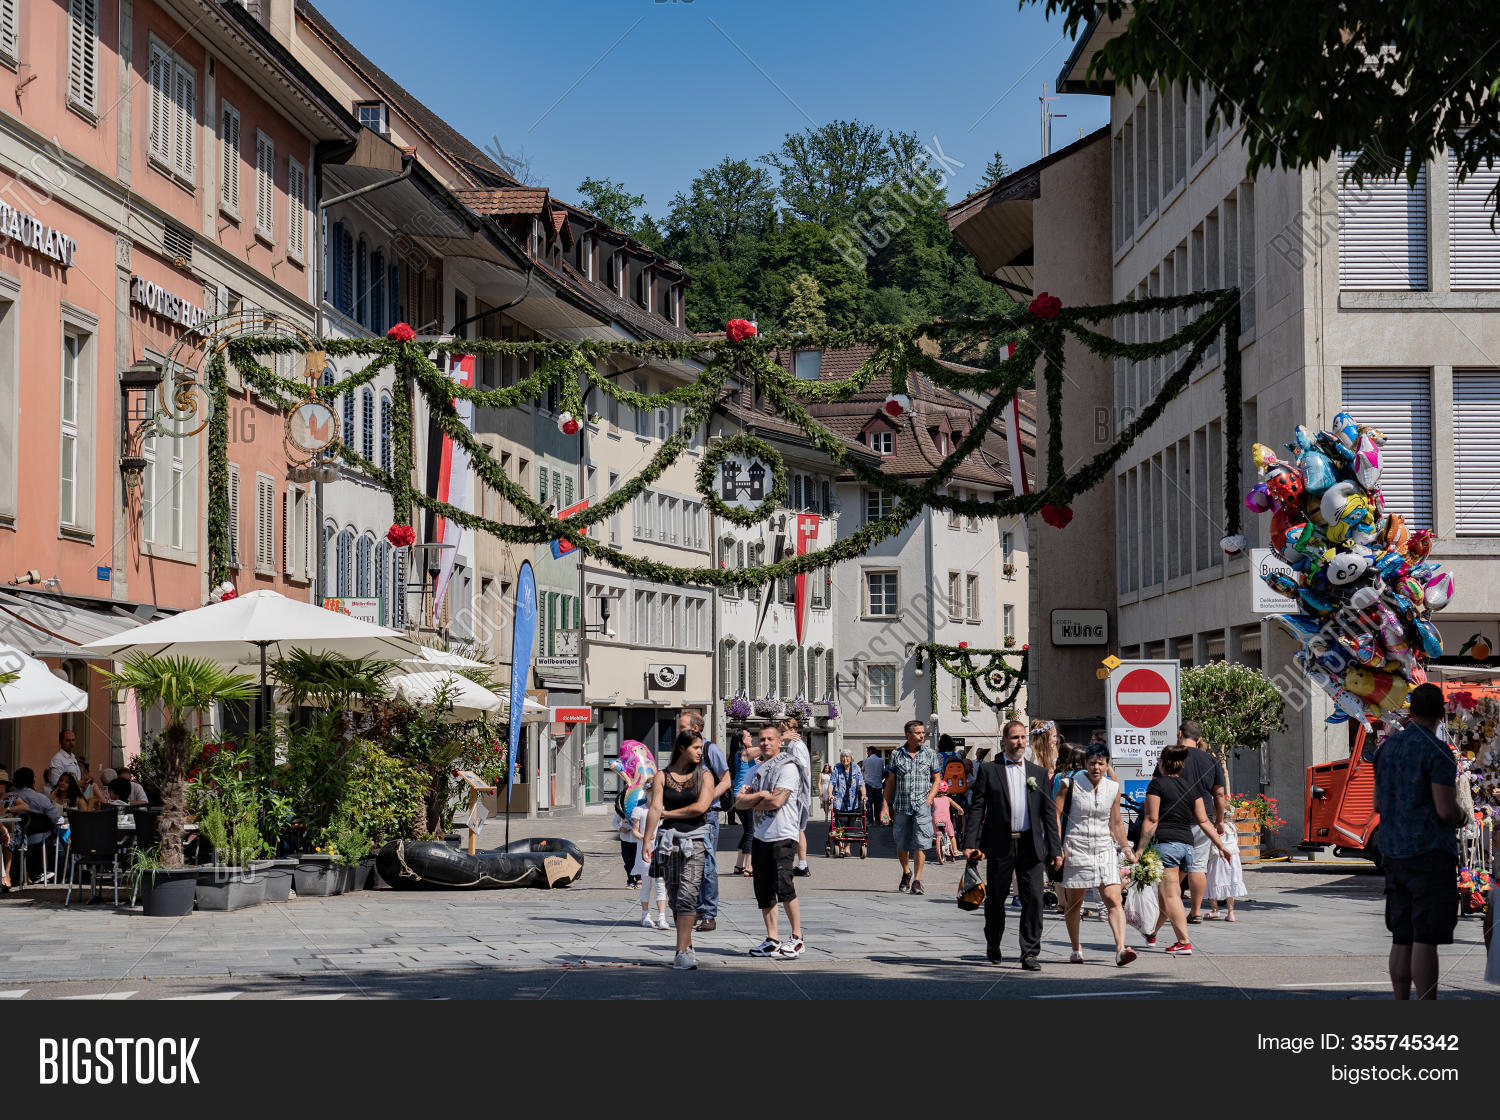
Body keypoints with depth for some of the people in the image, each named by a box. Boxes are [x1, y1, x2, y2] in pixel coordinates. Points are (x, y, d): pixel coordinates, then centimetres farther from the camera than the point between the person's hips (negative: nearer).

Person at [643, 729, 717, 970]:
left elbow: (701, 806, -8)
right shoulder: (662, 776, 7)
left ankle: (682, 953, -15)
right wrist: (647, 840, -10)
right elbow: (655, 809, -1)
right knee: (674, 897, 5)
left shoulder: (704, 775, 5)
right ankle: (687, 946, 17)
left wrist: (668, 813, -1)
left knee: (687, 895, -13)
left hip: (695, 839, -2)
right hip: (670, 839, 2)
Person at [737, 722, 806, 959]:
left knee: (783, 886, -15)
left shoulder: (788, 767, -6)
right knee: (763, 890, 7)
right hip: (760, 836, 8)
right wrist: (759, 795, -10)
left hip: (782, 835, -8)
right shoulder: (757, 769, 17)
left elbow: (776, 801, -16)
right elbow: (739, 802, 9)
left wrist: (752, 802, 0)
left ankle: (797, 938, -8)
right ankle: (772, 940, 13)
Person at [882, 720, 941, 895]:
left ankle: (917, 881, -6)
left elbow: (936, 780, 10)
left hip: (922, 806, -1)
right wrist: (885, 806, 2)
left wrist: (929, 800, -4)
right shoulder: (896, 754, 4)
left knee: (920, 844, -11)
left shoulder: (930, 754, 5)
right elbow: (890, 782, 8)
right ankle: (906, 872, 35)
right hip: (901, 806, 1)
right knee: (901, 845, 10)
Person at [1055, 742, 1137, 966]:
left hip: (1105, 850, 2)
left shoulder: (1113, 788, 6)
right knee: (1074, 903, 8)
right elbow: (1055, 815, -4)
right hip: (1076, 850, -2)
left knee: (1114, 900, -13)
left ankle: (1120, 949, -22)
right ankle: (1076, 949, 25)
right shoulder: (1070, 783, -4)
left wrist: (1126, 848, 16)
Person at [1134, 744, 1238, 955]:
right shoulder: (1191, 787, 15)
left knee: (1171, 895, -8)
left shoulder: (1157, 784, -1)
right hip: (1187, 845, 6)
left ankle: (1184, 943, -17)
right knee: (1166, 893, 19)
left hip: (1165, 843, -6)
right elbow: (1203, 821, 11)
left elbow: (1151, 820, -7)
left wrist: (1140, 849, -6)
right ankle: (1151, 933, 34)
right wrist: (1222, 845, 15)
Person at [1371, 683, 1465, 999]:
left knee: (1402, 939, 9)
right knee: (1426, 939, -8)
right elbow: (1447, 810, -16)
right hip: (1430, 853, -7)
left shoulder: (1387, 748, 10)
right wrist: (1460, 814, 5)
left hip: (1393, 853, 7)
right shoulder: (1437, 752, -12)